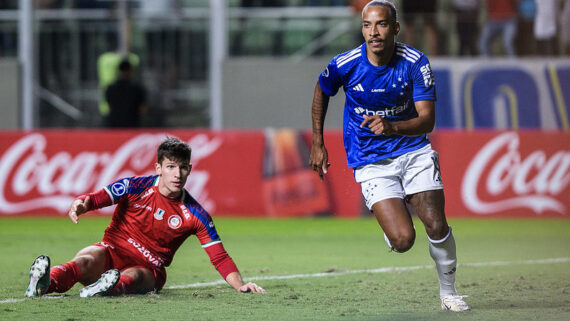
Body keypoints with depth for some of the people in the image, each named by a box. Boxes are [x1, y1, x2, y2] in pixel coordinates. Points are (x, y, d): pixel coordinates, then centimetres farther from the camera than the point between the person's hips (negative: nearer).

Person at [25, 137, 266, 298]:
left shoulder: (195, 215, -4)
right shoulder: (136, 187, -6)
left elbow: (219, 257, -2)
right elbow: (93, 199, -11)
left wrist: (240, 285, -17)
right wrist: (79, 205, -36)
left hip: (149, 270, 1)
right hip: (112, 253, -1)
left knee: (133, 277, -37)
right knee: (86, 261, -35)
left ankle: (109, 288, -73)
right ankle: (44, 284, -65)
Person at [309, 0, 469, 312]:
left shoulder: (416, 63, -13)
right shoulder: (344, 65, -13)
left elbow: (427, 120, -14)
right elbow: (321, 91, 10)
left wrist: (393, 127, -34)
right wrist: (317, 143, 12)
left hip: (413, 151, 1)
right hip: (371, 163, -1)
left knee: (436, 226, -13)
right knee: (403, 239, -18)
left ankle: (448, 293, 11)